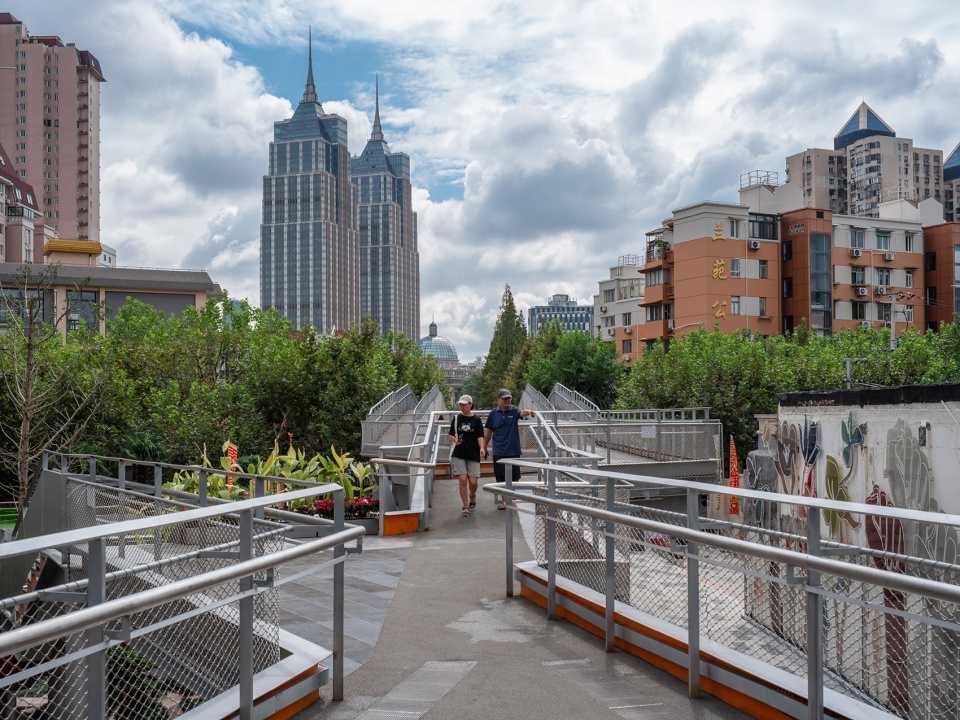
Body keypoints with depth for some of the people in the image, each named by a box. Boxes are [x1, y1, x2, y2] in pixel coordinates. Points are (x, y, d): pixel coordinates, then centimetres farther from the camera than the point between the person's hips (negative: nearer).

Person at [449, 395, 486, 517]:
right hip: (459, 454, 1)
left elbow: (480, 436, -5)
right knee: (463, 480, -8)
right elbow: (451, 435, 11)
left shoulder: (476, 420, 1)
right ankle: (465, 507, 4)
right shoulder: (456, 419, 5)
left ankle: (472, 496, 33)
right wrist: (455, 440, -11)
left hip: (473, 454, -1)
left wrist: (482, 448, -22)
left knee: (473, 481, -3)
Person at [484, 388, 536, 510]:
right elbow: (489, 432, 9)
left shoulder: (514, 410, -2)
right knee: (501, 477, 2)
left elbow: (522, 412, -26)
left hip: (513, 450, 0)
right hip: (499, 451, 0)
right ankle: (503, 500, 13)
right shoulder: (493, 413, 1)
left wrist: (529, 412, -50)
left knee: (514, 477, 7)